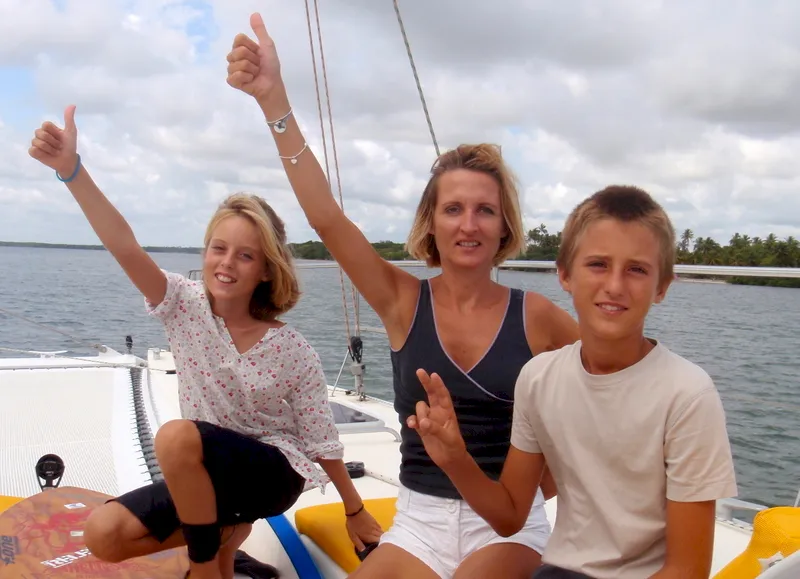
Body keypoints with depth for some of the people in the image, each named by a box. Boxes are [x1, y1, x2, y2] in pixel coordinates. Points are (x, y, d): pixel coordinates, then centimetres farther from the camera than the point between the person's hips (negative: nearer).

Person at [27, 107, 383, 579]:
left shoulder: (294, 352, -16)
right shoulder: (186, 307, -10)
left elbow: (323, 443, -7)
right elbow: (125, 247, -26)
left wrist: (355, 512, 1)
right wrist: (71, 168, -40)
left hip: (275, 471, -4)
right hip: (204, 474, 5)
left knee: (176, 437, -33)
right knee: (104, 535, -10)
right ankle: (224, 528, 9)